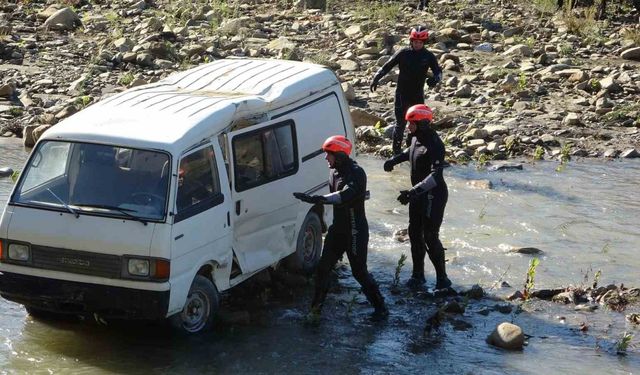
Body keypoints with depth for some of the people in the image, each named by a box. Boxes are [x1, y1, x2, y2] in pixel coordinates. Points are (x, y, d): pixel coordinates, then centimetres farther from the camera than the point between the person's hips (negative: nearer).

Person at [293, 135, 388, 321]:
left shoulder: (356, 173, -22)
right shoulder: (334, 171, 4)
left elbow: (344, 196, -39)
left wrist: (318, 199, -50)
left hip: (355, 231, -8)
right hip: (338, 228, 8)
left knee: (359, 272, -1)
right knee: (323, 268, 9)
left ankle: (381, 308, 13)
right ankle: (316, 306, 21)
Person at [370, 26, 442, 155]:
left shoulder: (428, 56, -2)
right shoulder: (403, 53, -7)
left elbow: (438, 71, 0)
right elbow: (387, 66, -3)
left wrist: (435, 78, -24)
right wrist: (376, 78, -16)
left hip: (418, 95, 3)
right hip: (402, 94, -2)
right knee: (400, 124, -3)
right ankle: (396, 152, 4)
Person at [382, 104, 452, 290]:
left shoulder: (434, 145, -25)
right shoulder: (416, 138, 3)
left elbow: (436, 175, -35)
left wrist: (414, 191, -44)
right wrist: (395, 159, 17)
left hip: (433, 196, -9)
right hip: (418, 194, 9)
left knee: (430, 237, -8)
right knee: (415, 234, 14)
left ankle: (442, 278, 2)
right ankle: (418, 274, 27)